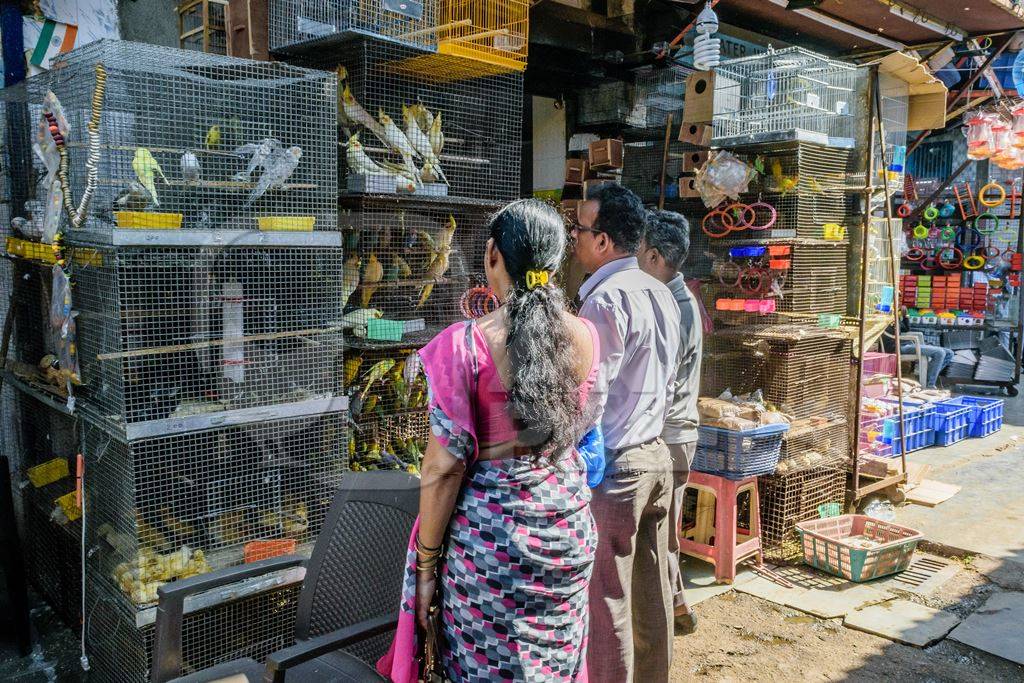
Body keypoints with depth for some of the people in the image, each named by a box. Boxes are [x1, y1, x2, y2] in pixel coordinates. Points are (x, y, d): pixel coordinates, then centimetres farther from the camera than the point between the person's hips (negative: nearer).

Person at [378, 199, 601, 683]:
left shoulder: (464, 344, -18)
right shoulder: (585, 336, -3)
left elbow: (446, 466, -16)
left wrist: (426, 563, -5)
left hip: (492, 525, -4)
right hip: (568, 519, 5)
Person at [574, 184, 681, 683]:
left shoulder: (606, 299, -17)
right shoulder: (662, 295, 10)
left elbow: (590, 396, -20)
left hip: (612, 468, -9)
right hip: (657, 455, 9)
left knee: (607, 602, 2)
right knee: (652, 591, 18)